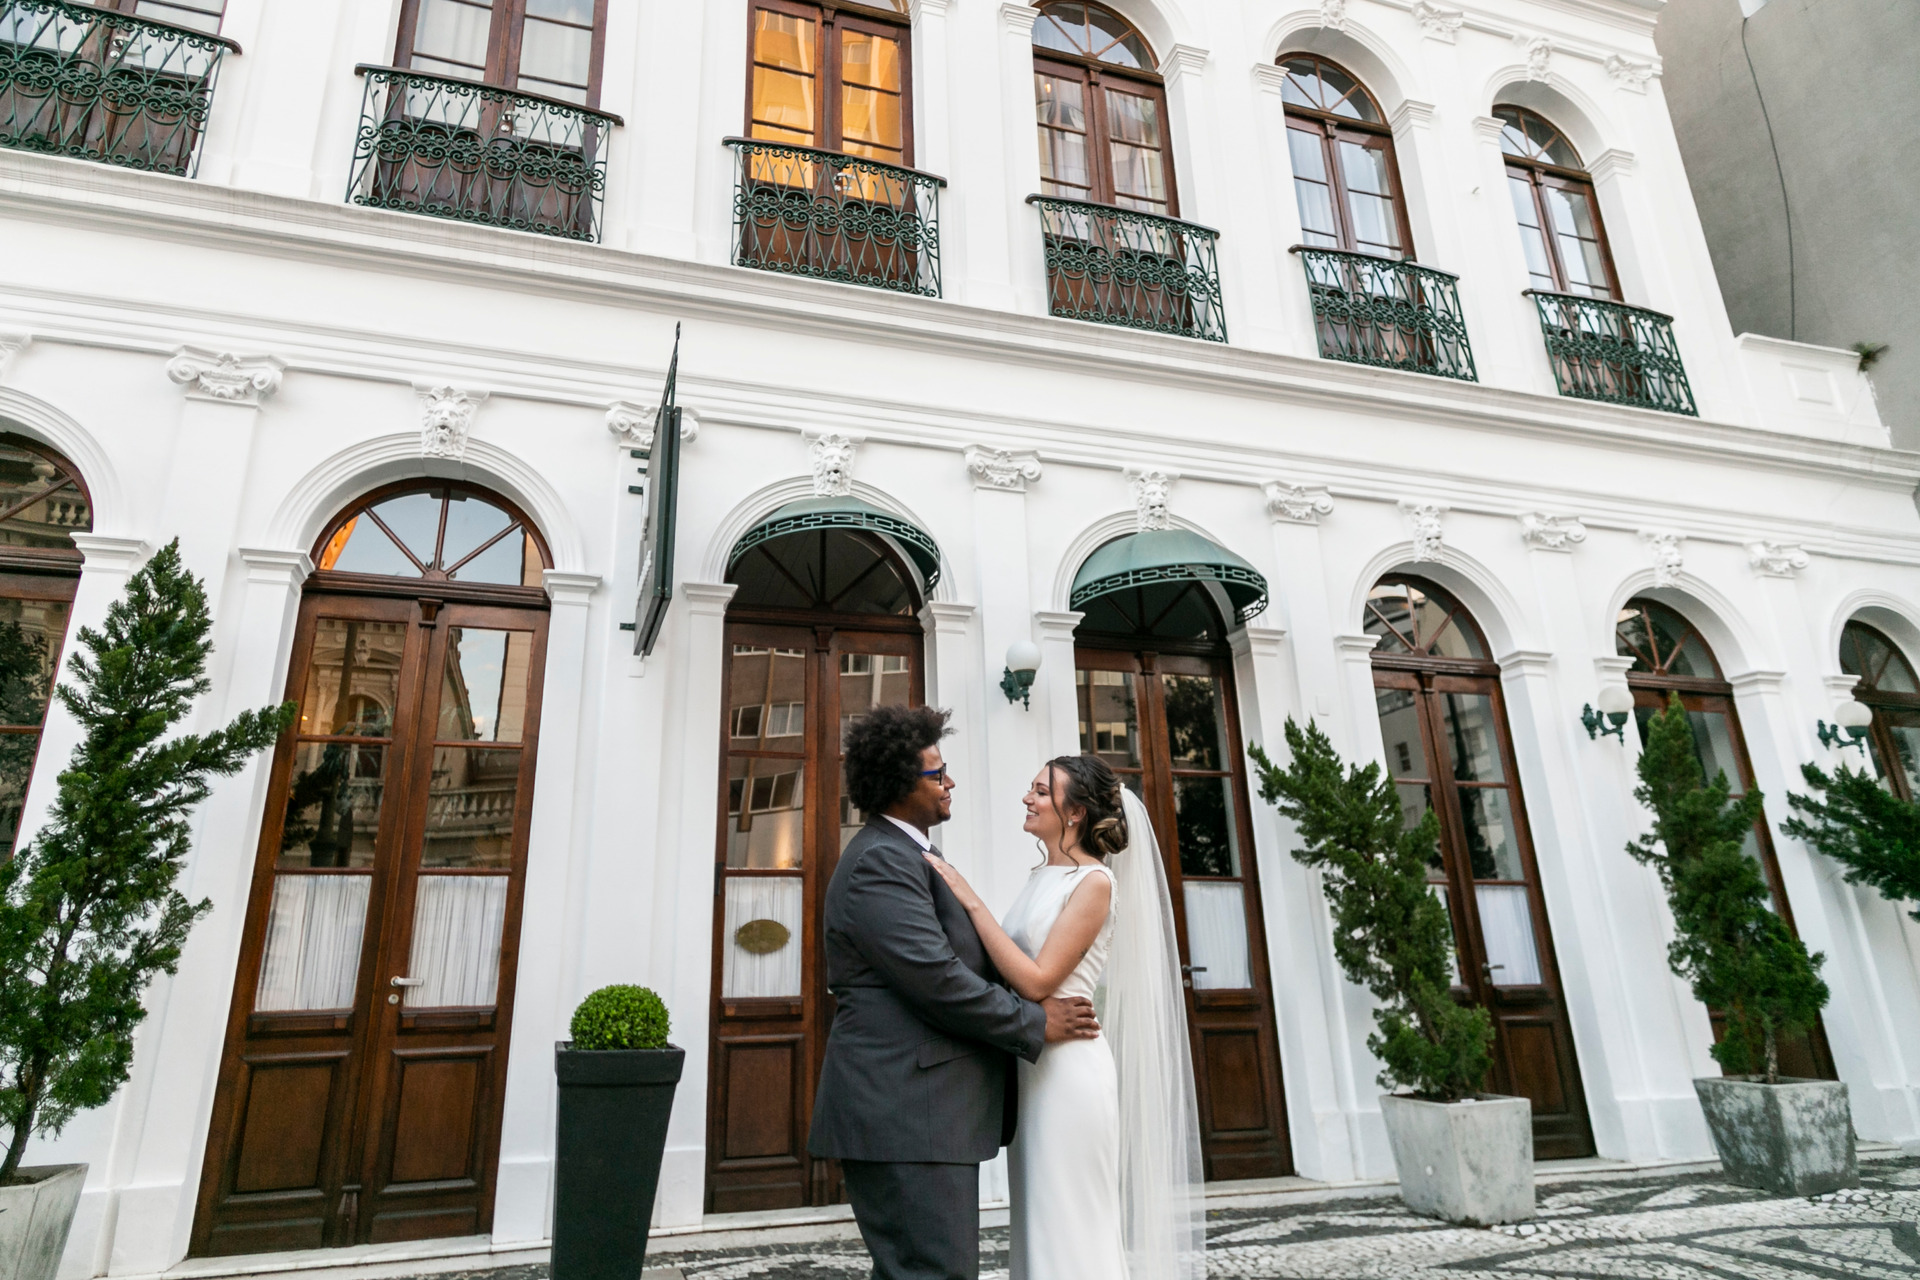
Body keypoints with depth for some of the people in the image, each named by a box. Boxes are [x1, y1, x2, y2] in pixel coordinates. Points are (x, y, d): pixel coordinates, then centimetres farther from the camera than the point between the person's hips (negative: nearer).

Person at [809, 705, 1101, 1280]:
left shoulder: (905, 853, 19)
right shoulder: (881, 861, -16)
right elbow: (935, 979, -23)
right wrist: (1037, 1023, -12)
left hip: (920, 1113, 11)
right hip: (905, 1118, -11)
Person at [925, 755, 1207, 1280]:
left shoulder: (1094, 882, -12)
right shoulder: (1041, 878, 11)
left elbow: (1037, 980, -19)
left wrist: (972, 903, -18)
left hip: (1069, 1068, -8)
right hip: (1030, 1067, 8)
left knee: (1072, 1233, 2)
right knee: (1037, 1227, 16)